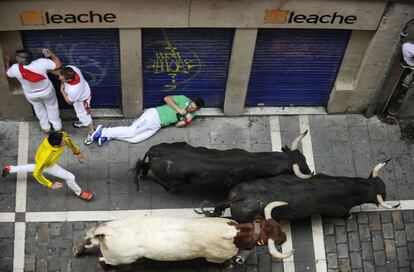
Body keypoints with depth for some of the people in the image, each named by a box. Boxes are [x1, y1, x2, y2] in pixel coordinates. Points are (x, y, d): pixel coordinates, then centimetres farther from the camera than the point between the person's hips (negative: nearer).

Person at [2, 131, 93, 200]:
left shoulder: (62, 135, -37)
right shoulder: (47, 156, -49)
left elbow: (68, 141, -8)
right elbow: (37, 174, -36)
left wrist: (77, 152, 4)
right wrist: (51, 185, -31)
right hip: (47, 165, -6)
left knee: (36, 167, 39)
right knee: (70, 177, 1)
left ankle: (9, 168, 55)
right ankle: (79, 192, 33)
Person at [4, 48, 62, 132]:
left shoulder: (15, 69, -30)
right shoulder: (41, 63, -37)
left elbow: (8, 73, -5)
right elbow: (58, 64, -23)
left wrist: (7, 61, 10)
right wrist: (51, 54, -12)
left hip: (30, 94, 1)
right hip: (46, 91, -1)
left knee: (38, 108, 33)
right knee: (52, 107, 29)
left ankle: (45, 127, 51)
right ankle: (57, 125, 48)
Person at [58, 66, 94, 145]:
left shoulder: (73, 91, -50)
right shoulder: (70, 68, -34)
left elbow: (70, 102, -25)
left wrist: (62, 90, -18)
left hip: (82, 99, -7)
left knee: (84, 115, 19)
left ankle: (91, 132, 47)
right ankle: (82, 121, 66)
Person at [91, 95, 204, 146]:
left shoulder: (191, 114, 13)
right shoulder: (184, 99, -3)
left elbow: (178, 125, 11)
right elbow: (167, 98, -6)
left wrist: (186, 121, -7)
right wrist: (178, 109, -13)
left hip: (156, 126, 5)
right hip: (154, 115, -5)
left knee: (134, 139, -13)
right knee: (132, 131, -18)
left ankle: (107, 135, -7)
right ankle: (104, 131, -5)